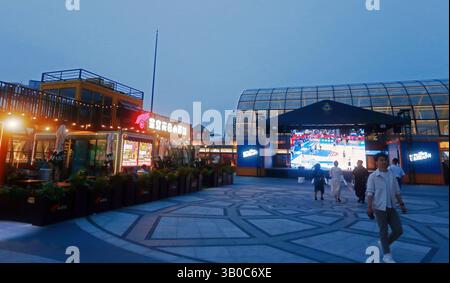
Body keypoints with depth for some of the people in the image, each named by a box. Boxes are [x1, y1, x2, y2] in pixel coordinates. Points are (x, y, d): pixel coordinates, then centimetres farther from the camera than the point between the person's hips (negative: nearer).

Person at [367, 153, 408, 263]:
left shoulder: (392, 175, 7)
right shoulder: (373, 176, -8)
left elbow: (397, 191, 14)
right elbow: (370, 193, -11)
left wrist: (401, 204, 12)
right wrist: (369, 207, -17)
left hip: (391, 207, 5)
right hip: (380, 207, -5)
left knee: (398, 230, 6)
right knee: (383, 231, 2)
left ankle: (384, 243, 30)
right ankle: (387, 255, 13)